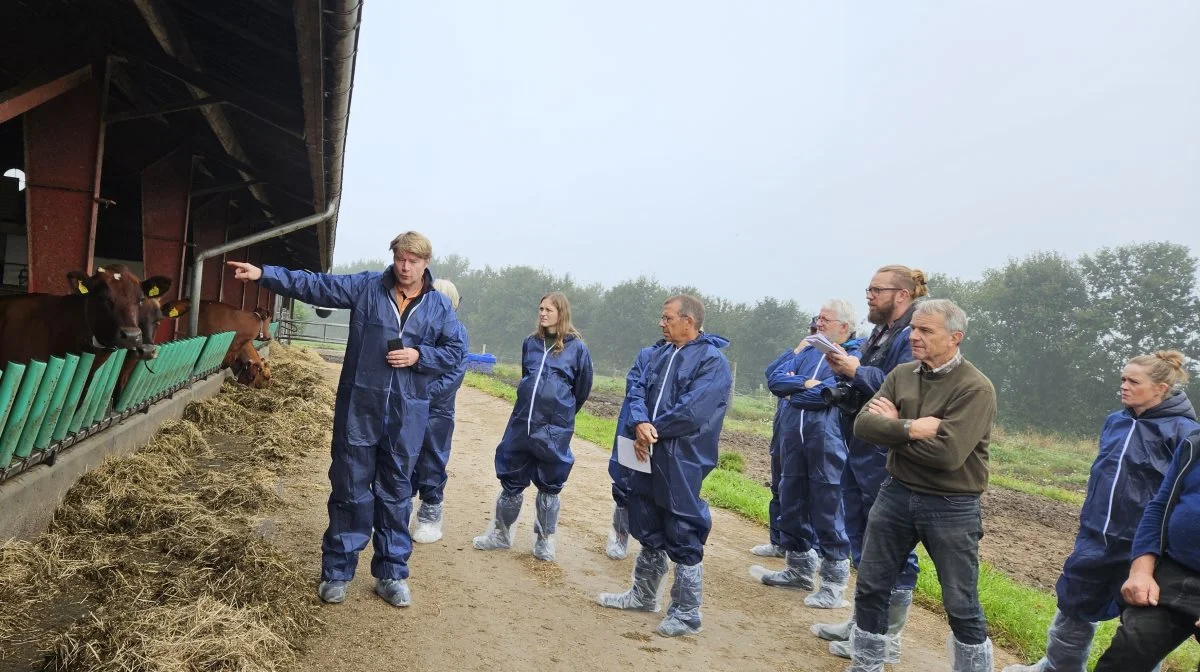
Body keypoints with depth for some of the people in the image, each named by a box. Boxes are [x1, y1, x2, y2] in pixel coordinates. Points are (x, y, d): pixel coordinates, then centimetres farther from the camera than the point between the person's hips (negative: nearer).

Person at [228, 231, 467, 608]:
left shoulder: (440, 307, 4)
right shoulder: (366, 287, 1)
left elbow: (456, 350, 6)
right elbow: (314, 285, -2)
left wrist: (419, 355, -11)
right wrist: (263, 274, -11)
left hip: (406, 415, 1)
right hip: (359, 409, -1)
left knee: (396, 494, 10)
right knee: (350, 490, 6)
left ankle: (391, 575, 23)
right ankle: (336, 572, 20)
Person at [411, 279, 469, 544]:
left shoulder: (457, 331, -6)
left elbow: (455, 374, -11)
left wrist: (427, 392, -22)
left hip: (437, 410, -2)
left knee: (432, 464, 7)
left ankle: (430, 516, 21)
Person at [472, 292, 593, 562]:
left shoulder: (576, 347, -6)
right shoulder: (530, 342, 5)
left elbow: (583, 388, 5)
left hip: (555, 428, -4)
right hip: (521, 422, 4)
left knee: (549, 485, 7)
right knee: (511, 479, 11)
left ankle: (545, 540, 21)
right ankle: (501, 532, 27)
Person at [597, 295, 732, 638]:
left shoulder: (712, 361, -13)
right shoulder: (661, 353, 11)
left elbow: (690, 412, -21)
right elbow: (638, 391, 4)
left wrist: (649, 431, -12)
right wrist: (640, 424, -16)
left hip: (683, 462, -8)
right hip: (650, 456, 8)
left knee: (683, 536, 0)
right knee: (649, 529, 19)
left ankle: (686, 613, 13)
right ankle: (643, 595, 36)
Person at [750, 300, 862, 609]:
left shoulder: (851, 358, -4)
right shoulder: (807, 351, 16)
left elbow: (826, 393, -18)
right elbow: (775, 381, 5)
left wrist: (793, 388, -3)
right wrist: (805, 383, -10)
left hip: (827, 441, -7)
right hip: (793, 436, 7)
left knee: (828, 512, -3)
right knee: (792, 505, 14)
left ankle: (834, 581, 8)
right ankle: (800, 569, 29)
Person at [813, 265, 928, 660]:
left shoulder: (913, 337, -14)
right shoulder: (880, 334, 16)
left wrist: (857, 371, -20)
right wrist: (845, 373, -1)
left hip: (887, 459, -10)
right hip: (859, 452, 10)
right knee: (863, 543, 18)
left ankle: (888, 639, 12)